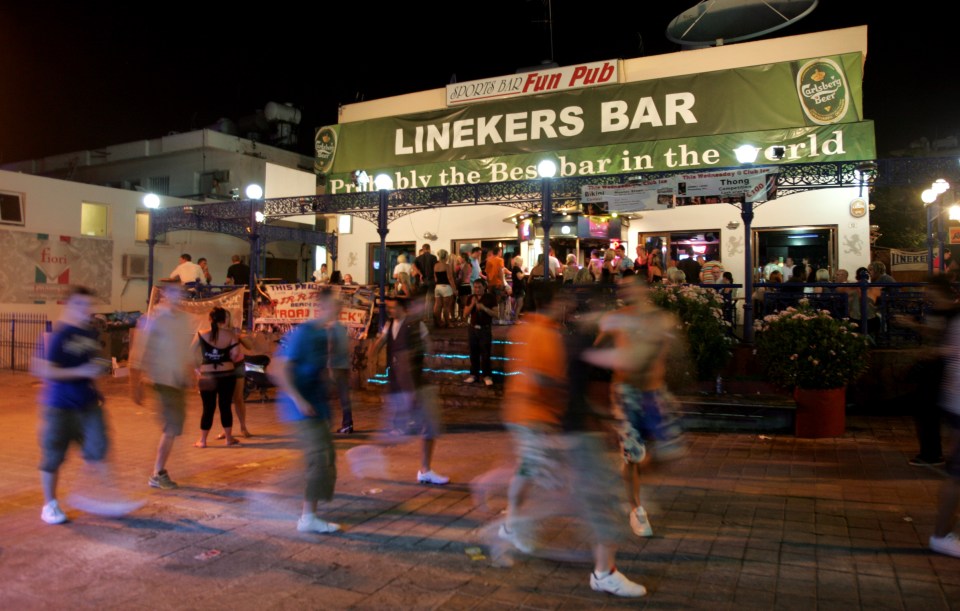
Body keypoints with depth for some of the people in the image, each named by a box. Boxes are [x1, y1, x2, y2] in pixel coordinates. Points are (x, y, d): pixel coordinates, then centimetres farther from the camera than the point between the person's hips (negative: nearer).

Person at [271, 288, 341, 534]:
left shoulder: (324, 333, 9)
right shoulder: (302, 333, -16)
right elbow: (280, 368, -19)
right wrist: (299, 400, -23)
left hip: (316, 407, 9)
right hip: (302, 408, -9)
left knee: (326, 457, 12)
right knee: (319, 458, -10)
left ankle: (309, 514, 23)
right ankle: (308, 517, 0)